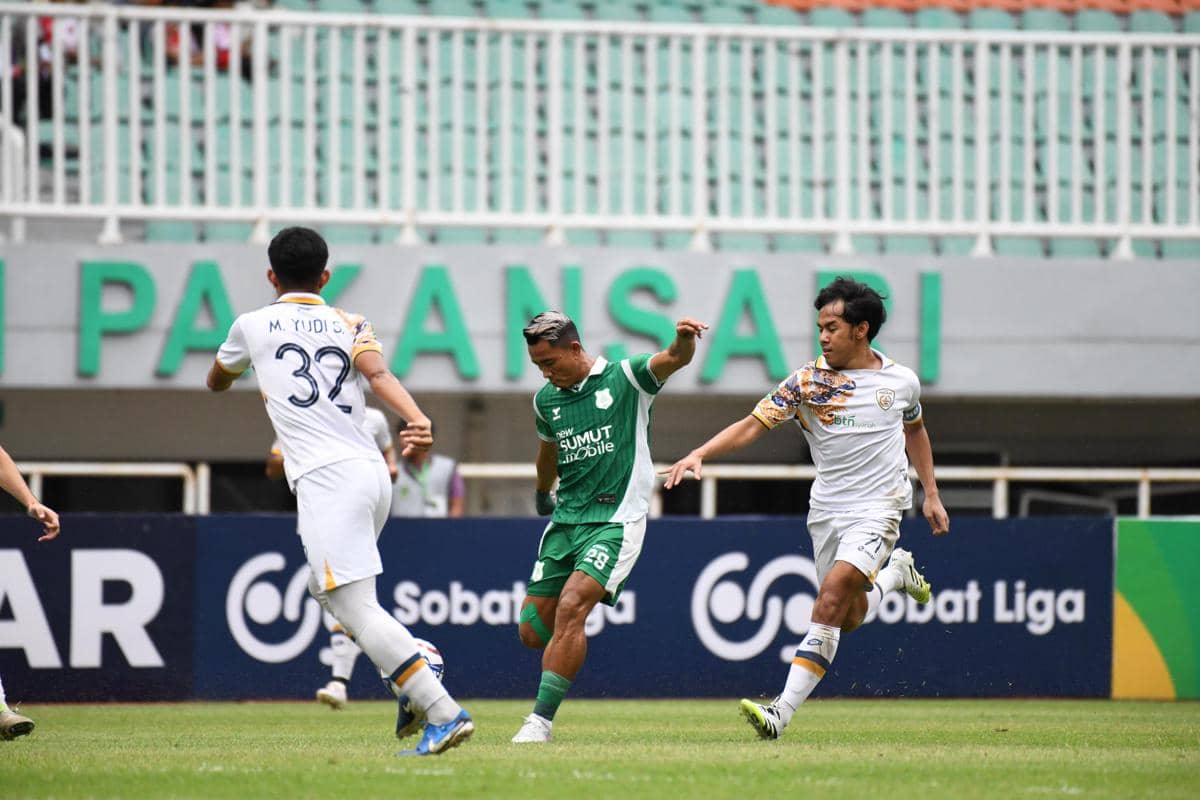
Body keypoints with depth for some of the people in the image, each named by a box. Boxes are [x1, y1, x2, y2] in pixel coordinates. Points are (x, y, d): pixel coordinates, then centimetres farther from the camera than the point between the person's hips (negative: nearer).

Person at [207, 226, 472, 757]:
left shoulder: (253, 326, 13)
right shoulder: (351, 326, 17)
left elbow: (216, 383, 32)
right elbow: (377, 373, -5)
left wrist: (227, 374, 56)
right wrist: (418, 420, -23)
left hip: (326, 478, -6)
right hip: (374, 474, 6)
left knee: (356, 609, -12)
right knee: (327, 589, 26)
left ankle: (444, 713, -25)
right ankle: (415, 676, 6)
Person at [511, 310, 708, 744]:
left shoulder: (625, 378, -6)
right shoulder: (546, 399, 9)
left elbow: (675, 359, -22)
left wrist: (684, 338, -45)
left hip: (616, 520, -6)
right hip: (565, 523, 6)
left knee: (570, 608, -24)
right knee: (532, 631, 3)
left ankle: (541, 719, -21)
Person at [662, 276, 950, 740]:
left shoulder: (901, 381, 1)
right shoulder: (808, 380, -4)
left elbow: (914, 429, 22)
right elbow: (755, 423, -9)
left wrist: (931, 494, 21)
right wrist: (700, 453, -23)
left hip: (878, 509, -3)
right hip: (826, 509, 3)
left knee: (831, 597, -22)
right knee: (848, 619, 9)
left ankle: (783, 712, -24)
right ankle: (895, 572, 45)